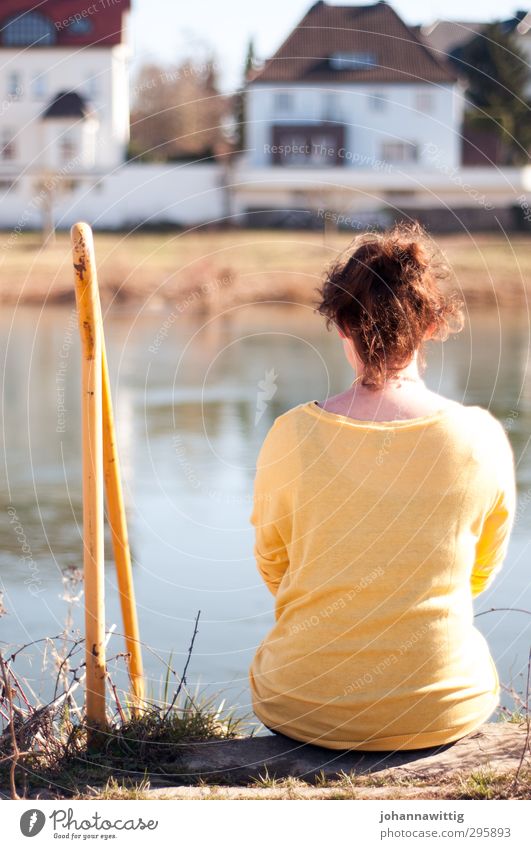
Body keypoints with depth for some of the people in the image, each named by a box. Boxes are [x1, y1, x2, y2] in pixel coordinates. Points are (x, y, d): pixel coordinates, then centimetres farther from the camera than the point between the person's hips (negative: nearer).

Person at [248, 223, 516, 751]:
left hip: (309, 710, 0)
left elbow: (271, 567, 1)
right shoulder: (483, 439, -13)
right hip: (447, 709, 1)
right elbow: (482, 573, 3)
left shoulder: (292, 436, -15)